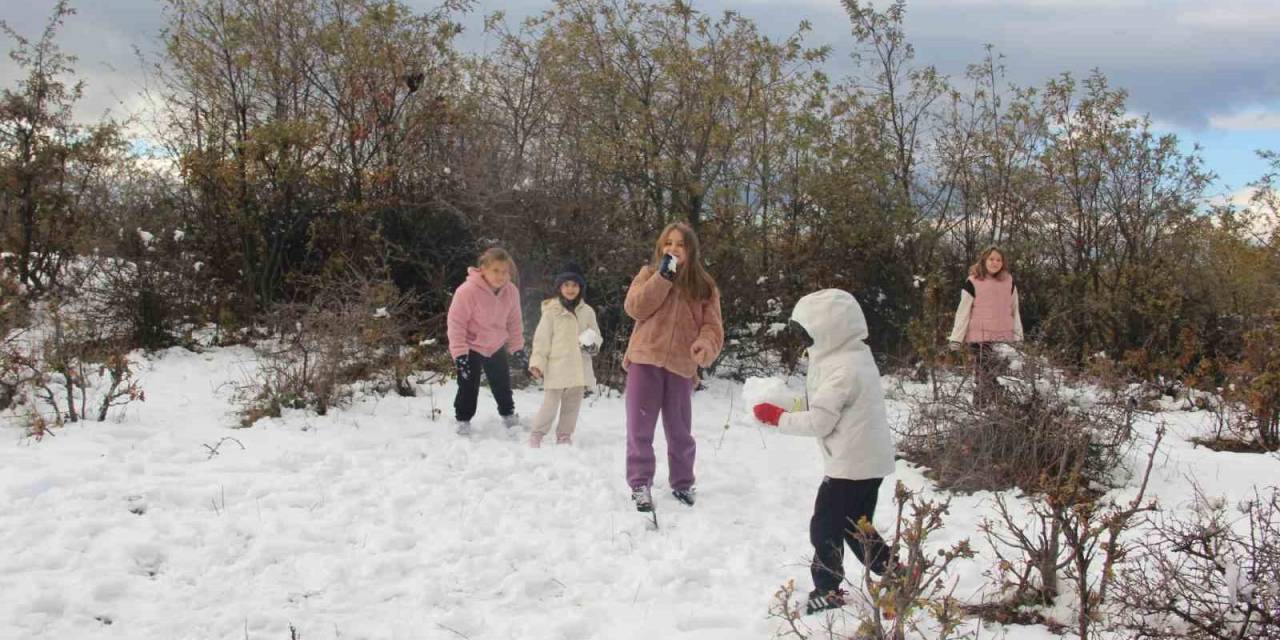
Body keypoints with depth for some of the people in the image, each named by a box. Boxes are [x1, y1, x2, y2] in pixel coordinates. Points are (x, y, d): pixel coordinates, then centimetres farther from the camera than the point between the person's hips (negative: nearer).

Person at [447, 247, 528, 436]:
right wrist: (459, 353, -23)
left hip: (497, 346, 5)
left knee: (502, 383, 18)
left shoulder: (511, 292, -15)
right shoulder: (467, 291, -29)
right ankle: (463, 420, 15)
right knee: (469, 385, -4)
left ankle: (508, 414, 39)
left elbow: (514, 322, 0)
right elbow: (456, 323, -23)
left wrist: (517, 348, 3)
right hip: (471, 346, -5)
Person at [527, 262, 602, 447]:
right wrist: (537, 362, -10)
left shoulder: (587, 312, 6)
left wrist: (593, 345, -8)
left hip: (579, 368, 4)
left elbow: (596, 335, 14)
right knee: (550, 404, -4)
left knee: (572, 405, 12)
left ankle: (564, 436, 25)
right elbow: (541, 339, -3)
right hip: (556, 367, -4)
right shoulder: (552, 310, -4)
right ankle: (537, 435, 12)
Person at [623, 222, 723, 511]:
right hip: (645, 360, -1)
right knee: (640, 428, 2)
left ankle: (682, 483, 28)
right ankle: (640, 484, 13)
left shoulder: (704, 285, 6)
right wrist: (663, 277, -15)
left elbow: (712, 325, 0)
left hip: (681, 365, 1)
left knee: (680, 432, 12)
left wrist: (705, 345, -22)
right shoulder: (649, 273, 5)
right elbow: (635, 308, -10)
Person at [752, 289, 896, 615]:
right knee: (856, 528, 20)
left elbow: (819, 422, -20)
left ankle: (828, 590, 13)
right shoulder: (857, 357, 10)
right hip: (869, 462, 10)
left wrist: (777, 416, -9)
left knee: (825, 527, 3)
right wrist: (786, 411, 4)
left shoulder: (842, 369, -21)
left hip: (851, 466, -10)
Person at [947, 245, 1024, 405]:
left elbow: (1014, 311, 16)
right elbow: (963, 312, -1)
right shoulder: (973, 283, -2)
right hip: (980, 338, -3)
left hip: (1004, 338, 3)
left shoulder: (1009, 282, 10)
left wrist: (1018, 336, 11)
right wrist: (956, 338, -5)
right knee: (983, 376, -8)